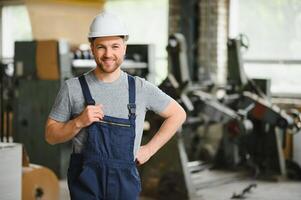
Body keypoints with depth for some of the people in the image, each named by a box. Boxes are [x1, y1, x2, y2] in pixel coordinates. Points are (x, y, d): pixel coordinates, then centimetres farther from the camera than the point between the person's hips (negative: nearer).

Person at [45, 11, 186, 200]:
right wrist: (79, 122, -15)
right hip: (85, 182, -2)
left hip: (125, 183, 2)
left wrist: (149, 149, 7)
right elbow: (51, 135, 3)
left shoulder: (141, 88, 2)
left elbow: (178, 114, 14)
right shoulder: (72, 88, -2)